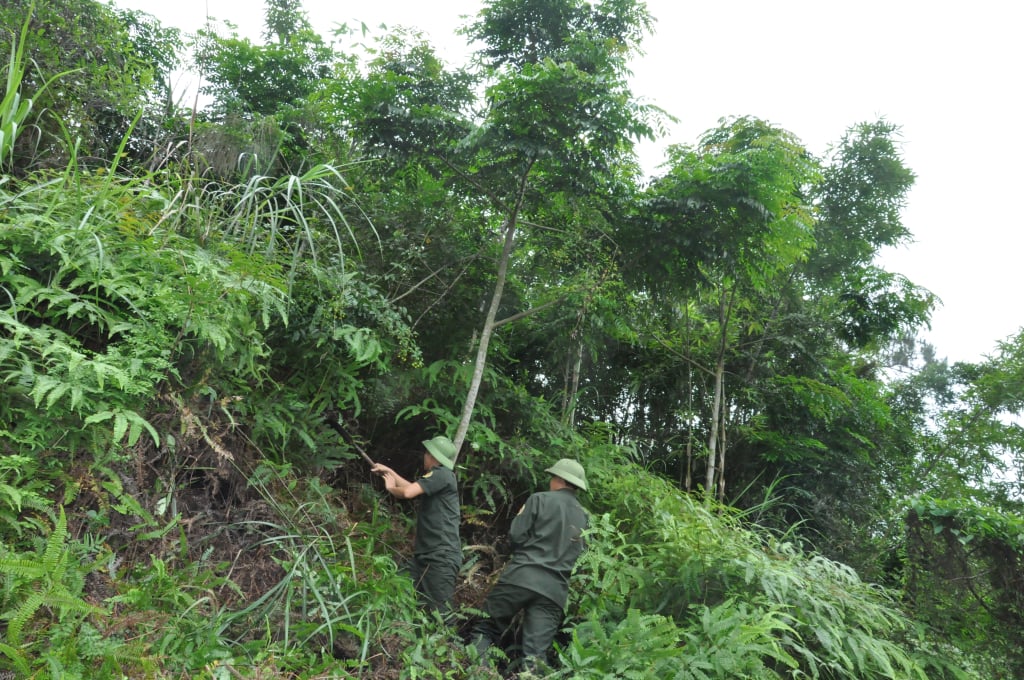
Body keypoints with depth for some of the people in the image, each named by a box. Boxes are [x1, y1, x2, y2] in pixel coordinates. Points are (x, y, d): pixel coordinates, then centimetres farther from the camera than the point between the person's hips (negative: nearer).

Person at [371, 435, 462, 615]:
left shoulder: (442, 474, -12)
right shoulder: (438, 476, 20)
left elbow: (407, 492, -20)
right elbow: (413, 488, 33)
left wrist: (390, 487, 1)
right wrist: (389, 471, 32)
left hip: (442, 556, -10)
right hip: (424, 554, 10)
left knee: (439, 612, -12)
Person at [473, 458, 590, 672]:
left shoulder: (540, 499, 1)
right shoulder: (584, 517, 16)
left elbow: (516, 536, -2)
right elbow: (580, 556, 17)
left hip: (522, 577, -4)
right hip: (555, 590, 4)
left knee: (486, 628, 8)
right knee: (535, 655, 0)